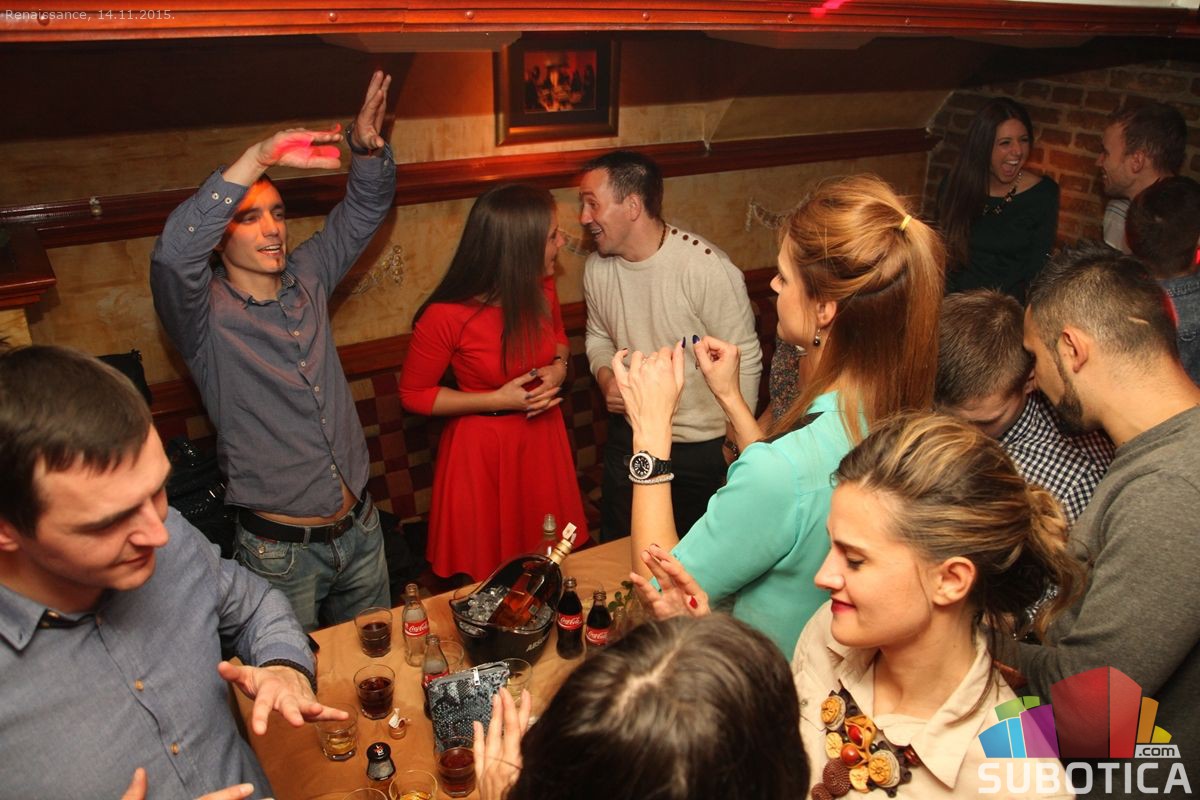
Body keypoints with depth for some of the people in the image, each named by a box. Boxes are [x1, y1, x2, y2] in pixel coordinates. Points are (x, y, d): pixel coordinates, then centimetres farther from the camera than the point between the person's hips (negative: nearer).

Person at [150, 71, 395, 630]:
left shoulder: (306, 277, 2)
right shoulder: (204, 311, -14)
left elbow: (363, 211, 5)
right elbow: (174, 254, -35)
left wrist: (367, 145, -15)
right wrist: (259, 158, -38)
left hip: (360, 530, 5)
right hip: (281, 549, -5)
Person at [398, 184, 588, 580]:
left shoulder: (541, 288, -9)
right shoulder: (447, 316, -26)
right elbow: (413, 394, -12)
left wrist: (559, 366, -10)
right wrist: (499, 400, -20)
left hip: (543, 437, 5)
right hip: (483, 447, -4)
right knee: (488, 576, 13)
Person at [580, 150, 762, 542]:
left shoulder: (709, 269, -24)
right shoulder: (597, 267, -5)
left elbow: (744, 362, -16)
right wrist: (605, 376, -11)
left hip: (702, 450, -5)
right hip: (628, 437, 5)